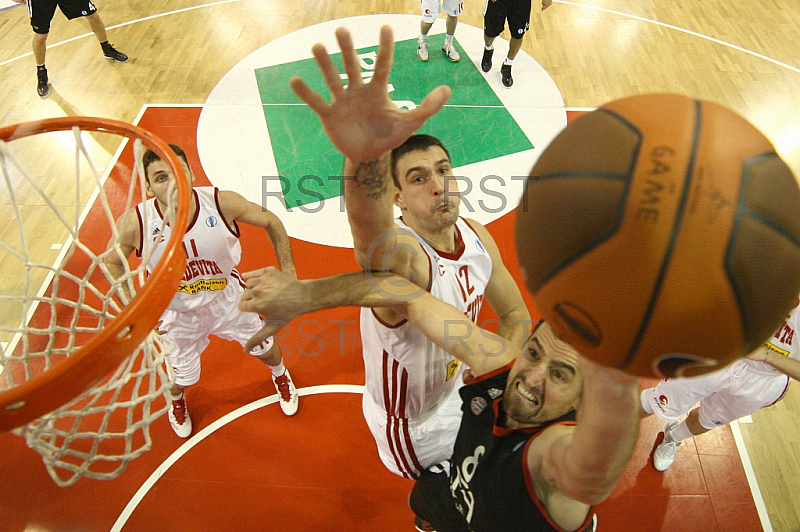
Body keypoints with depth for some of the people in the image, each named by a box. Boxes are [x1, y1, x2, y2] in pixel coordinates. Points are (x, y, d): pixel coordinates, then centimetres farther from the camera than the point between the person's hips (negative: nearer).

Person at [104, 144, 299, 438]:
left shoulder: (221, 202, -29)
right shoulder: (134, 223, -28)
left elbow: (271, 222, -11)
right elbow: (111, 262, -6)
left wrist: (288, 269, -17)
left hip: (228, 297, 1)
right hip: (177, 313, 0)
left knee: (264, 347, 21)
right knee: (183, 375, 20)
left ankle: (280, 375, 61)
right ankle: (176, 400, 62)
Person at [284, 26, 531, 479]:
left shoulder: (478, 237, -15)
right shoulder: (400, 253, -38)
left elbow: (516, 313, -1)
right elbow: (375, 241, -65)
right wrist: (365, 158, -86)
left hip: (454, 389, 6)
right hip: (410, 423, -6)